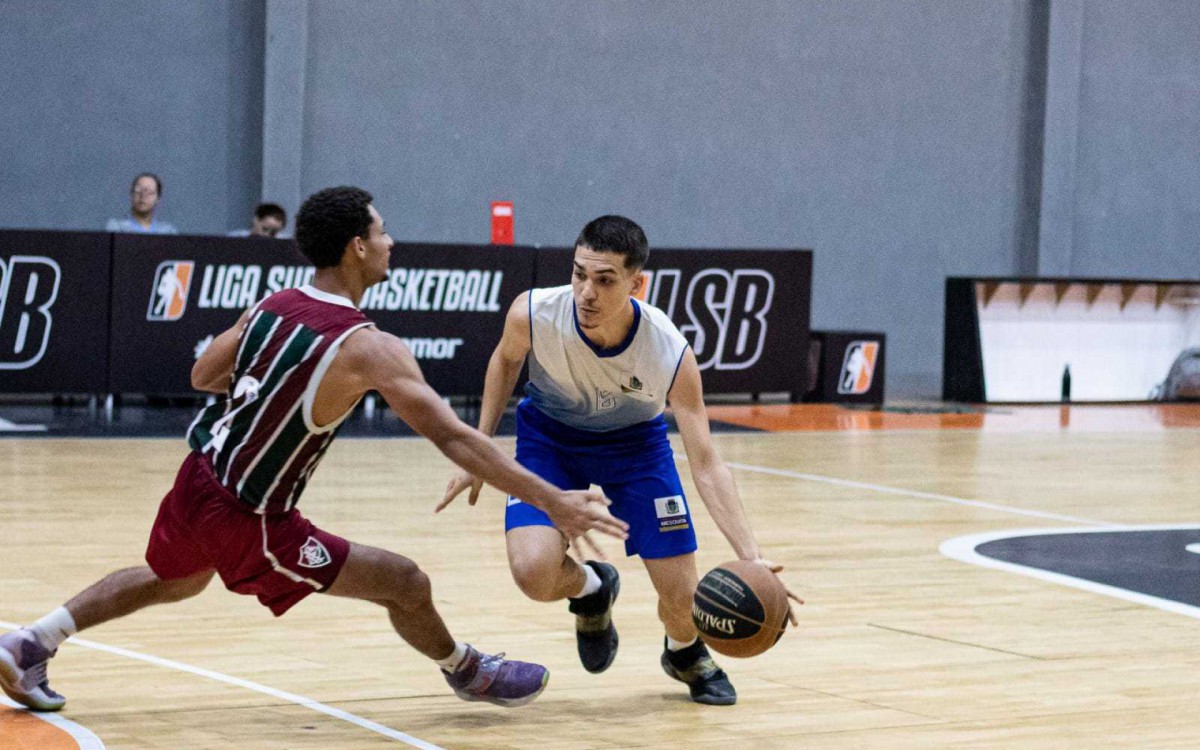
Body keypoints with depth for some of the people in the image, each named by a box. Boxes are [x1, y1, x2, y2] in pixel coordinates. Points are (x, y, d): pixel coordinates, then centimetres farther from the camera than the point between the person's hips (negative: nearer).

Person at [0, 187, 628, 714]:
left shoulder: (271, 306, 1)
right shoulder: (369, 350, -20)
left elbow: (203, 375, 16)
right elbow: (454, 439, -25)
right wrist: (556, 504, -24)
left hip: (196, 481, 7)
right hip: (248, 524, -7)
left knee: (172, 581, 38)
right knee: (405, 584, 4)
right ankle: (469, 674, 29)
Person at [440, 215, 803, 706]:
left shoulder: (670, 353, -34)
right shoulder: (533, 314, -31)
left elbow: (706, 466, -31)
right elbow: (506, 361, -4)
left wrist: (751, 558, -41)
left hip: (634, 442, 0)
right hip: (548, 435, 0)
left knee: (681, 595, -4)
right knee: (534, 573, -25)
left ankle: (686, 654, 36)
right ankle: (590, 588, 14)